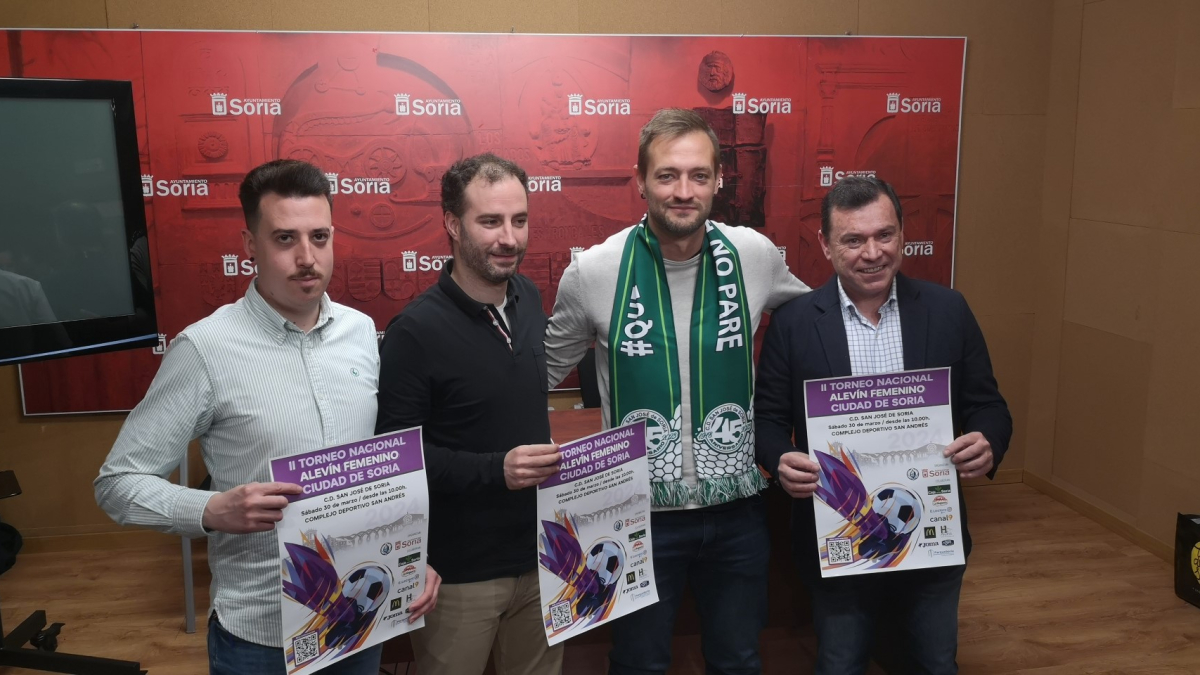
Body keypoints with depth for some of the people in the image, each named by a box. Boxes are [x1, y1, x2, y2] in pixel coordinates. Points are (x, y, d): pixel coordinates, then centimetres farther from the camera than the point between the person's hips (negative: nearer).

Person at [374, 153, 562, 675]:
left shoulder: (529, 299, 2)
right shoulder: (416, 330, -18)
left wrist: (550, 461, 5)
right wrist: (496, 469, -27)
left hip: (540, 554, 6)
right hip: (460, 572, -6)